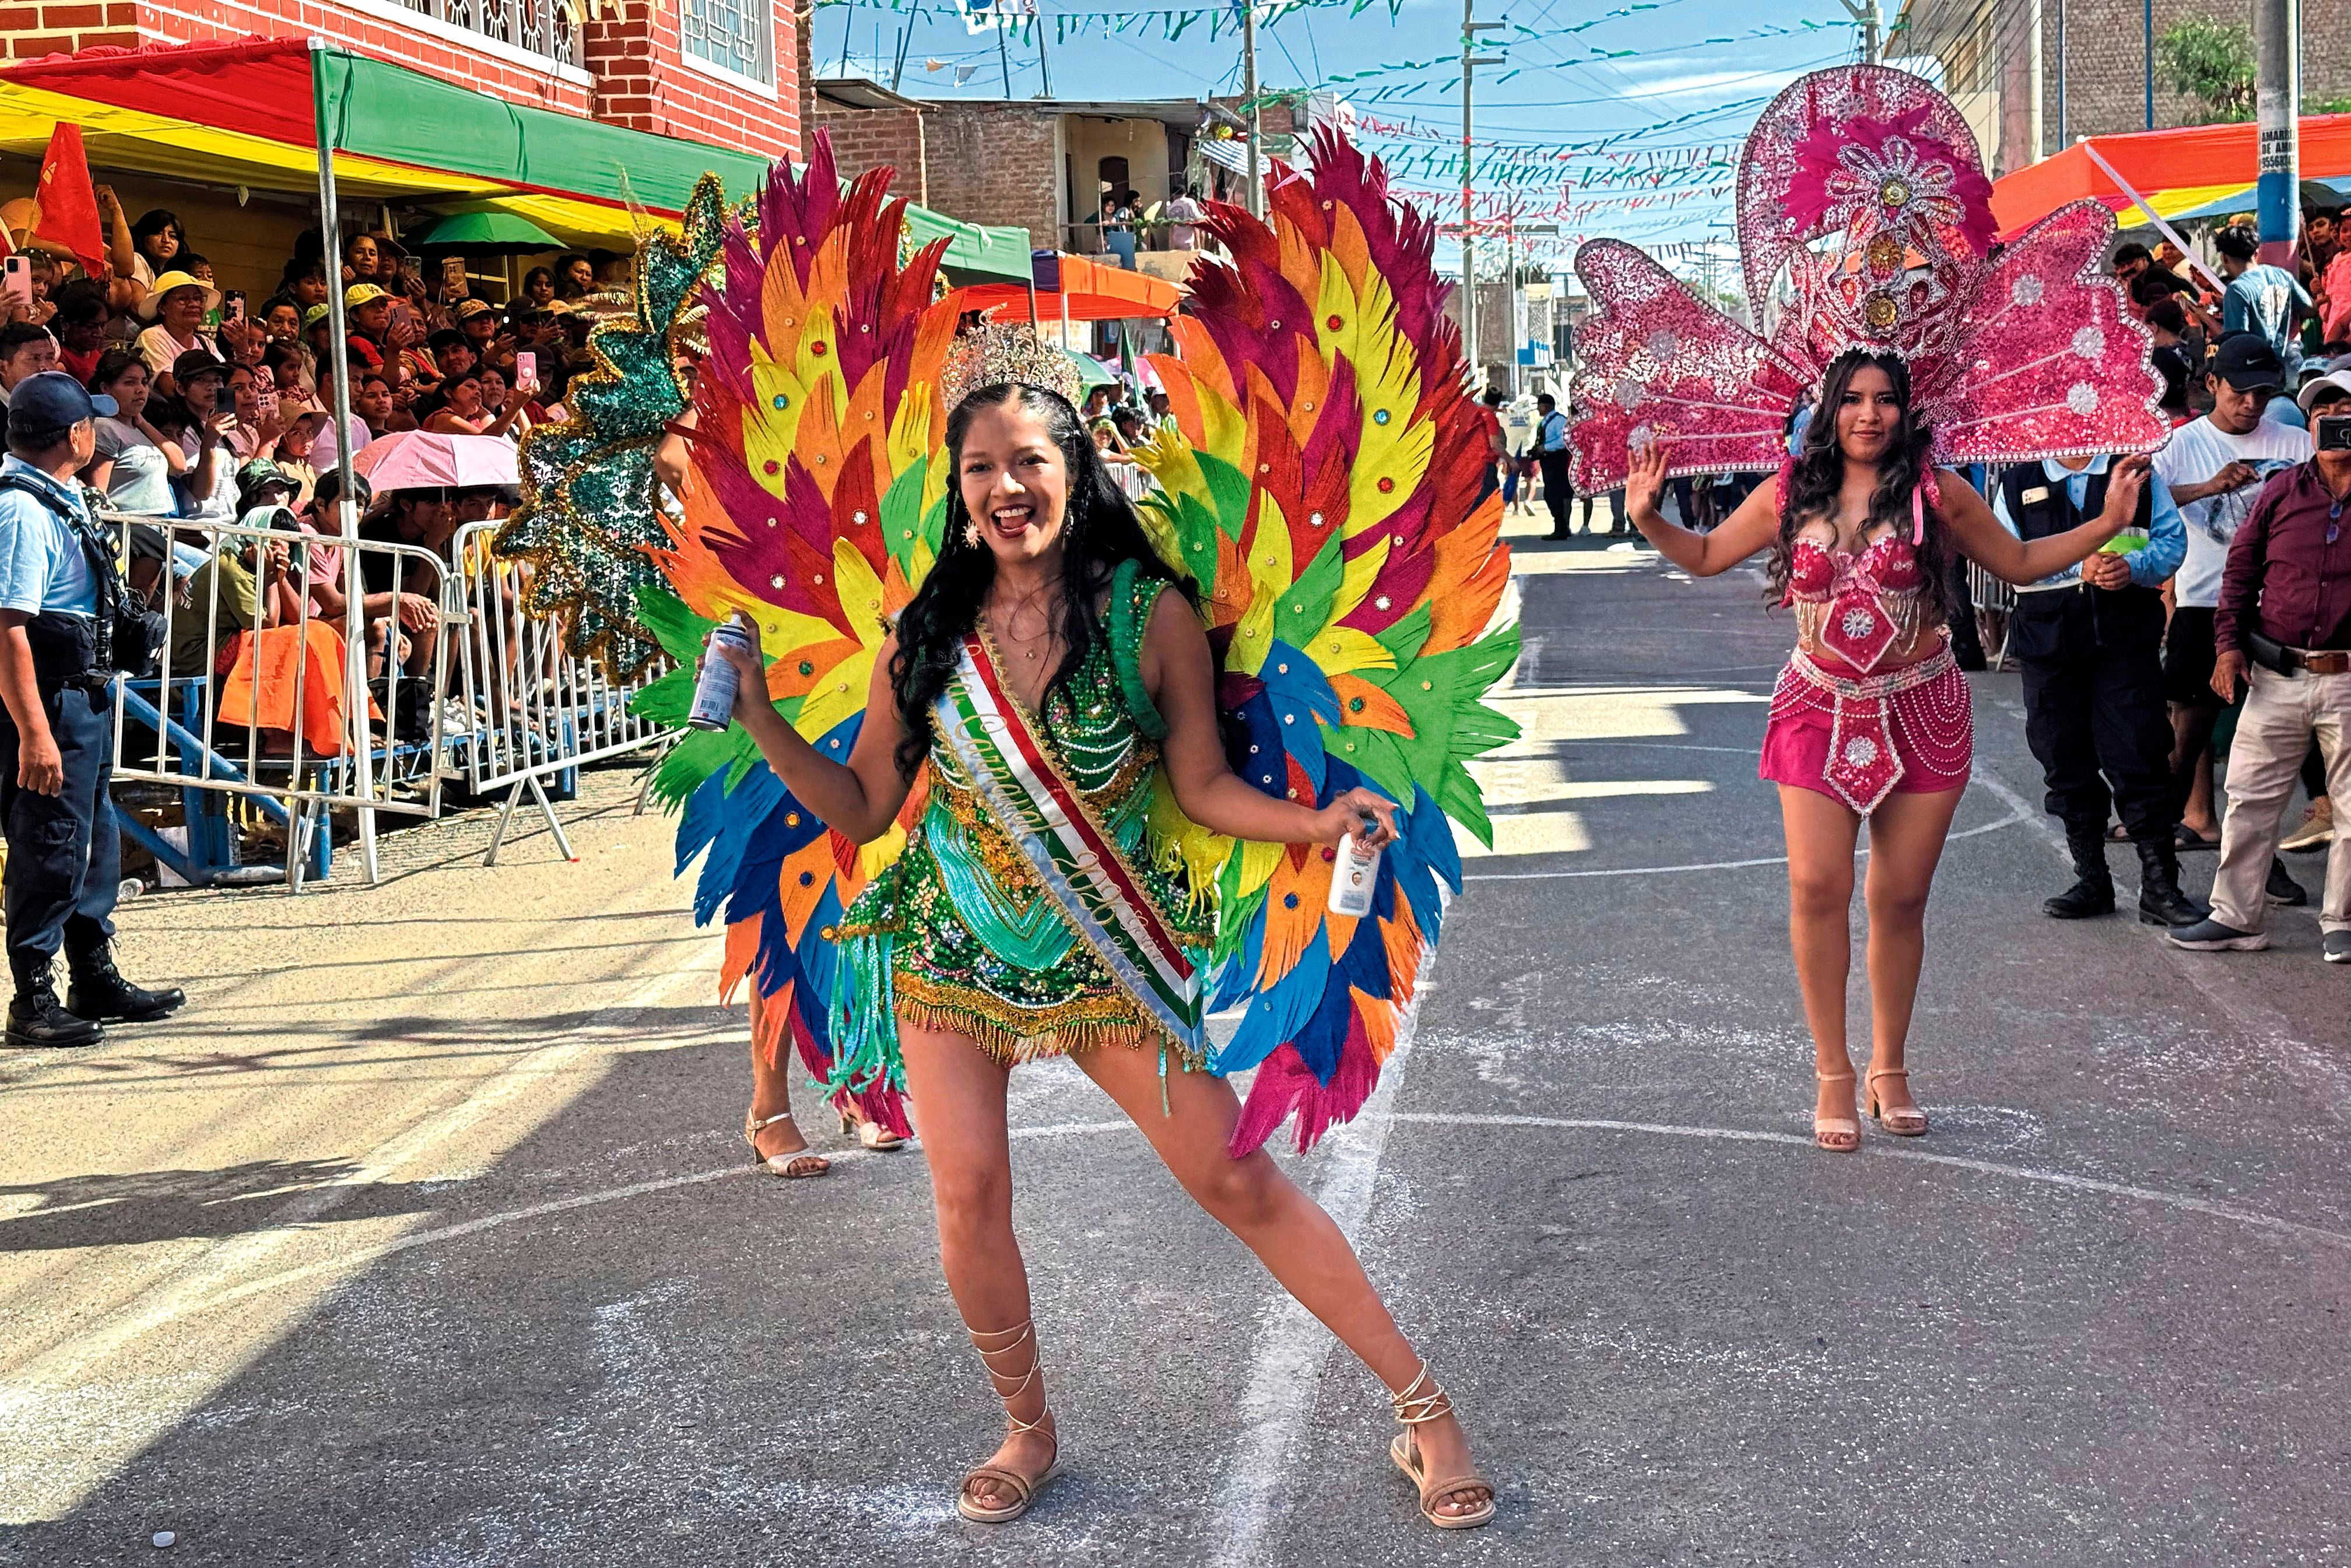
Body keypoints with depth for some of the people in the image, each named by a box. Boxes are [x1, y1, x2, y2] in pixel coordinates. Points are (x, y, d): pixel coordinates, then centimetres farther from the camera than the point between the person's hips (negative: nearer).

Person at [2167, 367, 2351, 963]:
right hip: (2277, 677, 2)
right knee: (2250, 799, 6)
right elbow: (2241, 568, 10)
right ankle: (2237, 917, 15)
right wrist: (2229, 641, 2)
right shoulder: (2282, 492, 5)